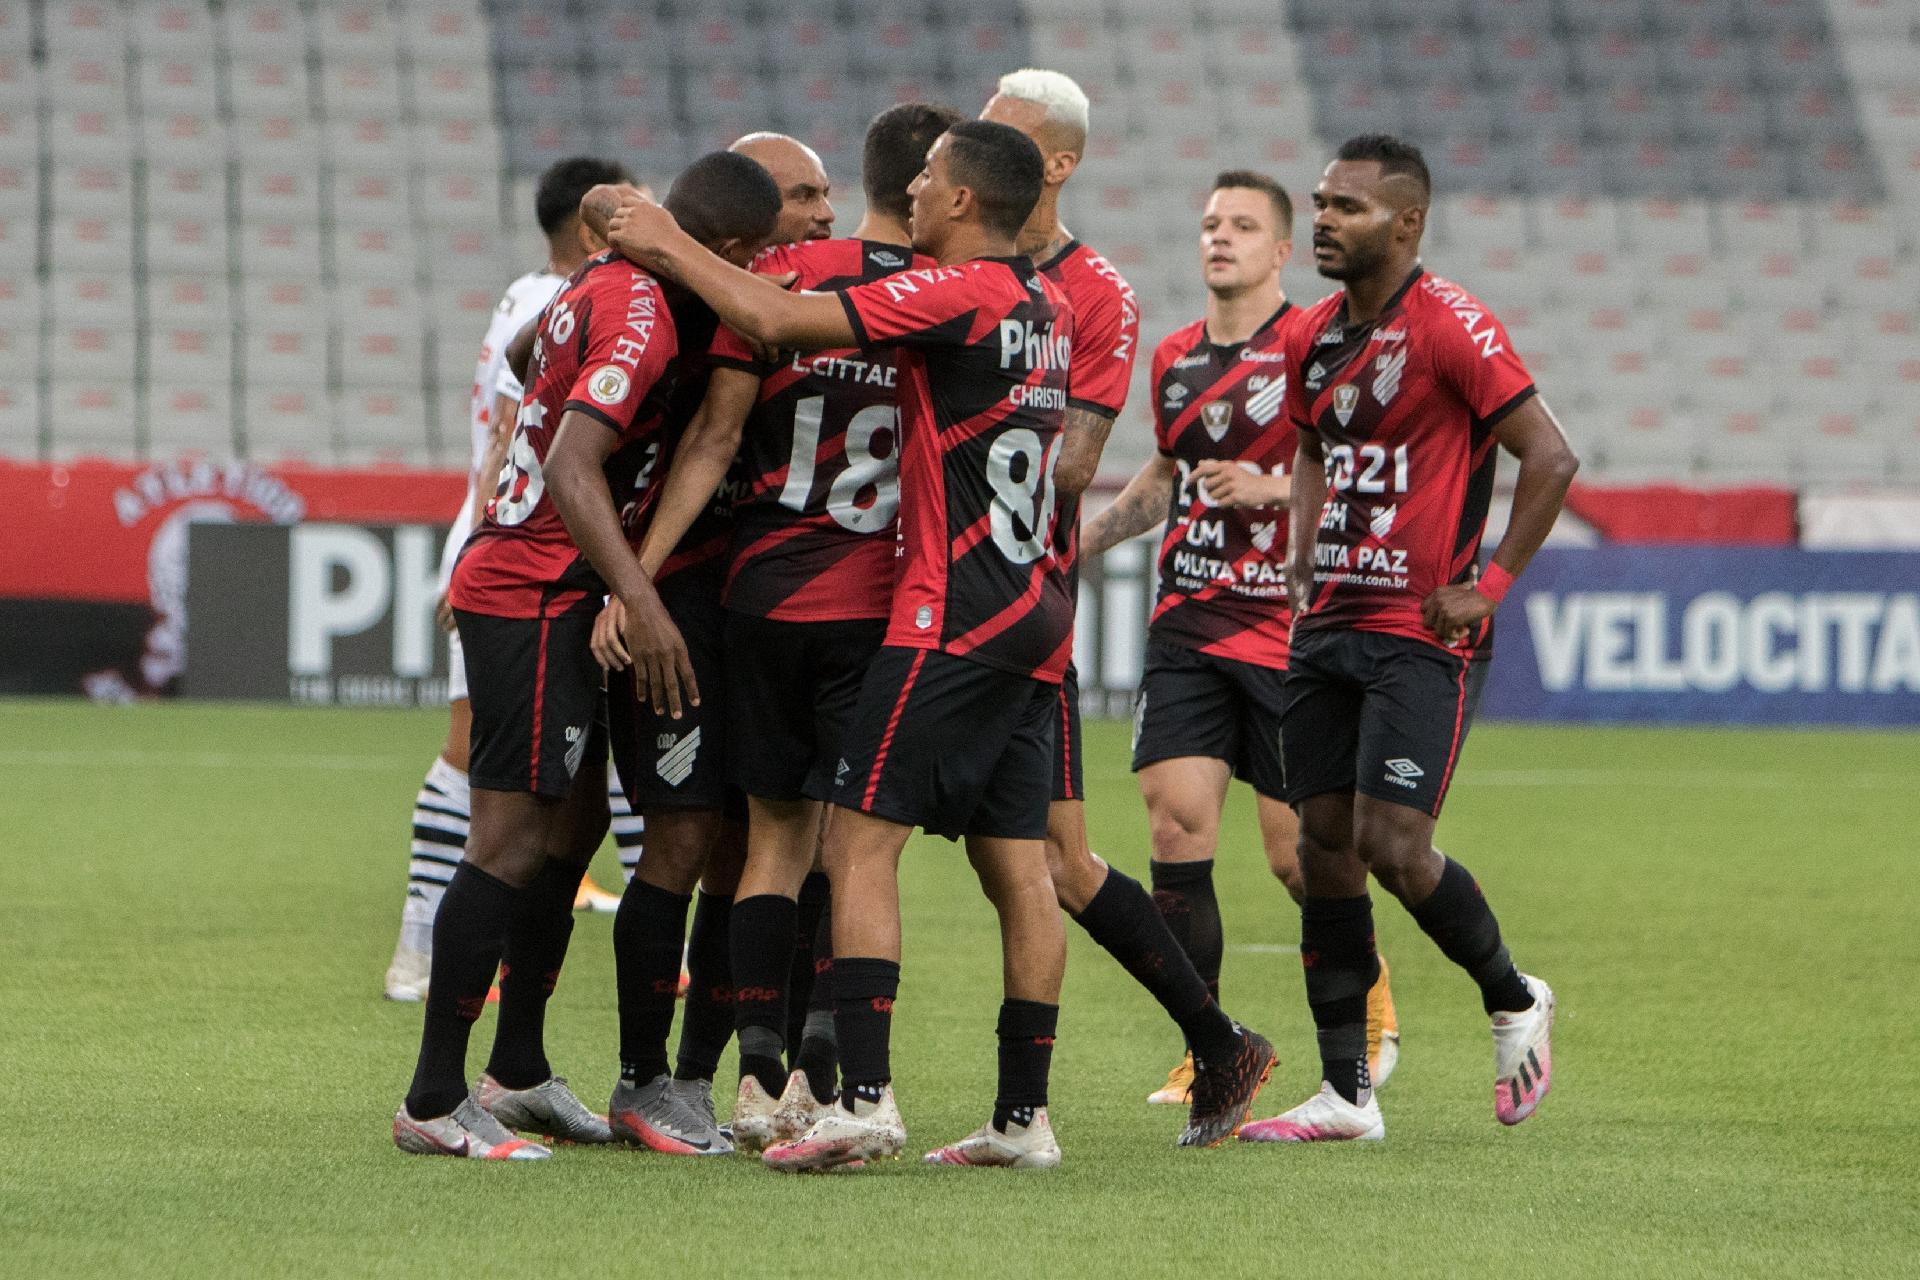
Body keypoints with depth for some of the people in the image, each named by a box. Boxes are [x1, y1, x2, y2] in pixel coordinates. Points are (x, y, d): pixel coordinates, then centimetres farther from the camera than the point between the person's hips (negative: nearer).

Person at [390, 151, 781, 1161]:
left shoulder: (601, 284, 10)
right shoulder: (640, 318, -20)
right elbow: (572, 471, -29)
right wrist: (641, 603, -35)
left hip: (521, 584, 11)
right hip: (535, 596, -11)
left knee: (574, 822, 17)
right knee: (514, 843, -10)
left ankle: (517, 1071, 26)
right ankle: (434, 1102, -8)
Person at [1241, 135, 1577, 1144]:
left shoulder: (1451, 326, -12)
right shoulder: (1312, 337, 11)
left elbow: (1550, 458, -12)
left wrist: (1490, 585, -14)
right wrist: (1302, 555, 13)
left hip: (1418, 630, -7)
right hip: (1326, 624, 7)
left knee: (1392, 845, -14)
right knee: (1324, 844, 3)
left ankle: (1514, 1002, 13)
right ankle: (1345, 1091, 8)